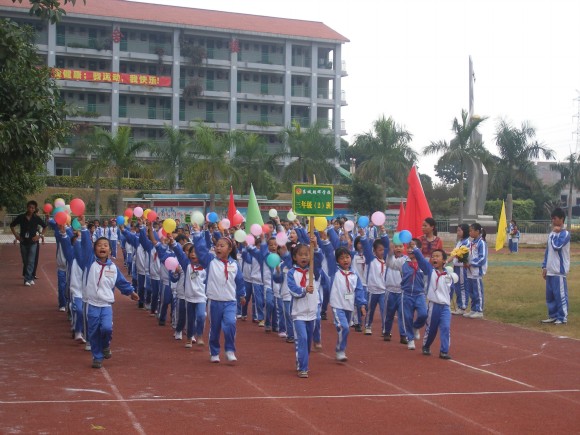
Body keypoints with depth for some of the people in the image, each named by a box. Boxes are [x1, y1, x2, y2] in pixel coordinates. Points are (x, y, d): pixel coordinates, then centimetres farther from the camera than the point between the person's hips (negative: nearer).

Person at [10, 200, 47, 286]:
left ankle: (27, 279, -11)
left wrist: (40, 236, 0)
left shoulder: (36, 218, -3)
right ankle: (31, 278, 17)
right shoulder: (21, 217, -1)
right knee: (25, 262, 7)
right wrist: (16, 235, 3)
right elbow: (12, 226, 12)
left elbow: (45, 227, 10)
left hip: (33, 242, -2)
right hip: (23, 242, 2)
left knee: (31, 261, -11)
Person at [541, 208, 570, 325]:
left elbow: (556, 246, -23)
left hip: (559, 270, -8)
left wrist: (555, 233, -9)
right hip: (550, 270, 8)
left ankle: (563, 317, 1)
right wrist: (544, 266, 14)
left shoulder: (565, 233, -9)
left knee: (560, 294, -5)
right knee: (550, 295, 12)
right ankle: (553, 316, 20)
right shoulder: (552, 233, 15)